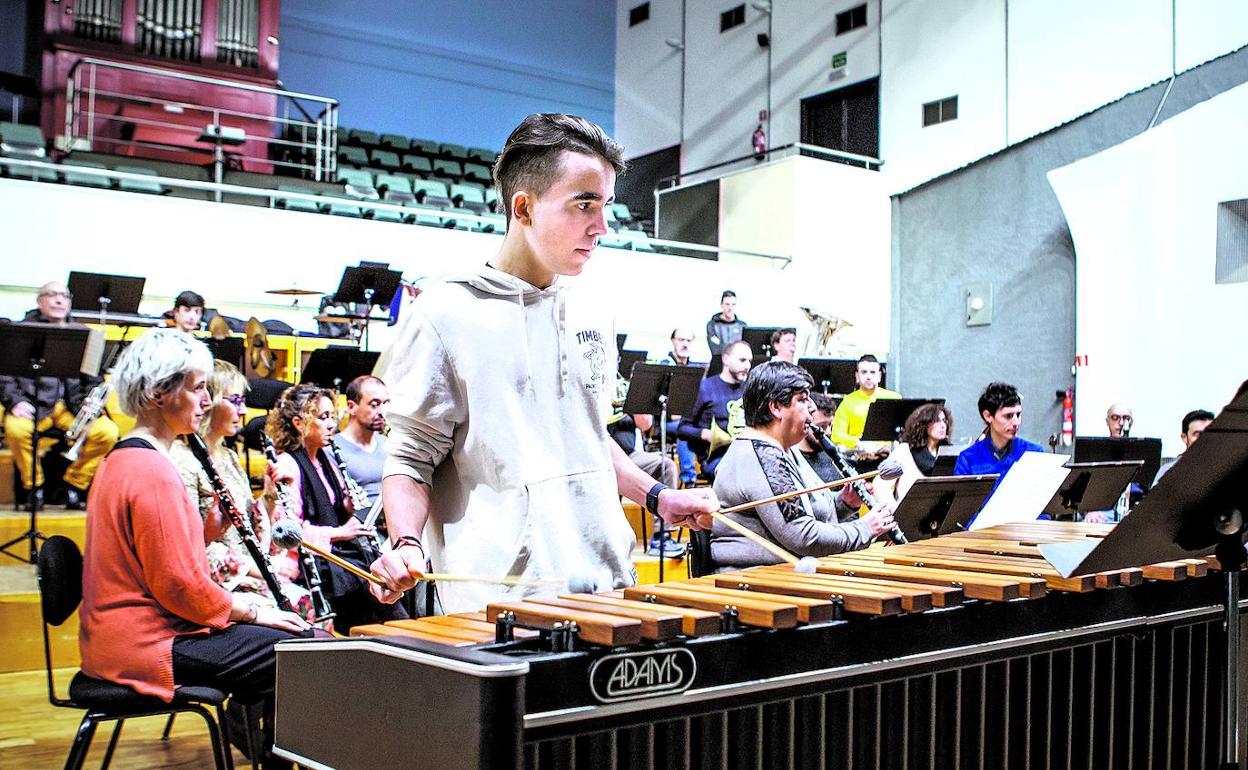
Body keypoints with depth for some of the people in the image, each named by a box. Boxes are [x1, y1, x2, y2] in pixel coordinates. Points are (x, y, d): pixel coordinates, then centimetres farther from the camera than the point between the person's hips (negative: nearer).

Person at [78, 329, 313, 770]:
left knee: (302, 634, 13)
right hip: (148, 646, -10)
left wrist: (211, 527, 2)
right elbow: (180, 586, -20)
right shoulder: (152, 470, -19)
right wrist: (252, 609, -8)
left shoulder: (123, 458, 14)